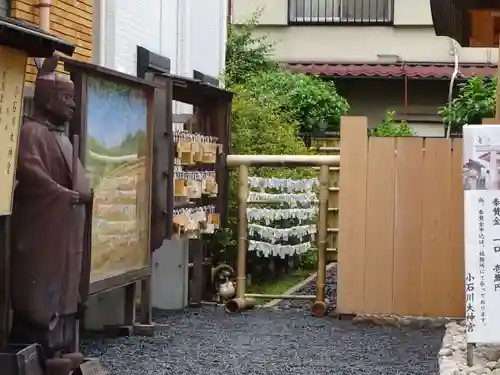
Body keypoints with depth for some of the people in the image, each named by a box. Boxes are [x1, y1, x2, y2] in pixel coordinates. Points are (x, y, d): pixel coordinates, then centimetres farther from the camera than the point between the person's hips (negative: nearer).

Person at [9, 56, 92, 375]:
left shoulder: (62, 137, 19)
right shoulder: (32, 132, -12)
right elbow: (30, 173, -26)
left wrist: (82, 194, 4)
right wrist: (69, 196, -18)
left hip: (65, 230, 10)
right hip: (43, 230, -10)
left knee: (62, 288, 11)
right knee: (40, 291, -7)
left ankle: (58, 348, 16)